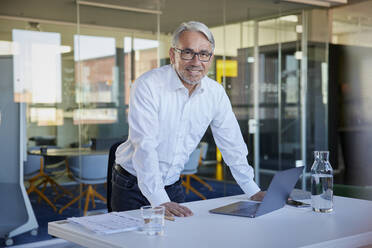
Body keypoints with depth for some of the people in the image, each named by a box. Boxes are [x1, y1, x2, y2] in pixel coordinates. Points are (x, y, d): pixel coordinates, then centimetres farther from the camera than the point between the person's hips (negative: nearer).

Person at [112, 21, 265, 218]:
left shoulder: (216, 93, -2)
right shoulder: (147, 86, -20)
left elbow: (232, 144, 7)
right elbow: (144, 146, -27)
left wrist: (253, 192, 7)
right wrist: (160, 201, -34)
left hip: (173, 186, 5)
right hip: (133, 187, -4)